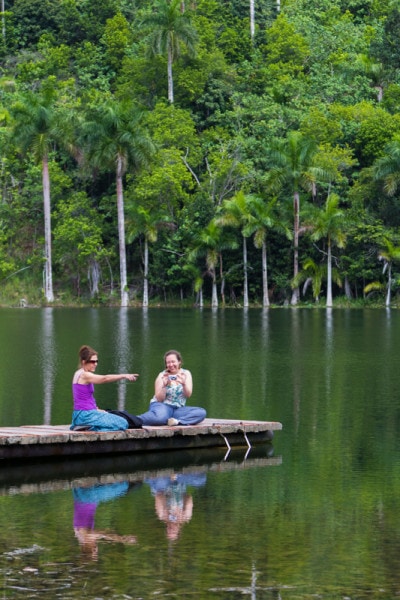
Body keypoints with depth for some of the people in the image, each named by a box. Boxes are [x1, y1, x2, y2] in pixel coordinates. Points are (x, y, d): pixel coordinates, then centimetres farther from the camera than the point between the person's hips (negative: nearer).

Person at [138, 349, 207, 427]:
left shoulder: (186, 373, 6)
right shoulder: (162, 375, -1)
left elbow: (188, 395, -5)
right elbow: (159, 399, -6)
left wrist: (184, 384, -25)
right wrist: (164, 386, -23)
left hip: (178, 409, 4)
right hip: (162, 406, -4)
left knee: (202, 412, -23)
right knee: (160, 416, -42)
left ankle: (178, 421, -37)